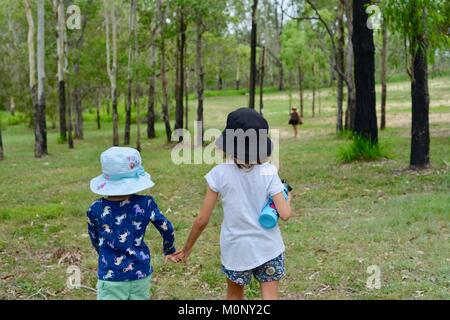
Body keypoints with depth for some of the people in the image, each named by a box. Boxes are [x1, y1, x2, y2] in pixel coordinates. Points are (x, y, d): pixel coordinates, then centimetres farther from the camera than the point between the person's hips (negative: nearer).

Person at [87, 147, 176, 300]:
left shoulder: (95, 209, -8)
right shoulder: (145, 203, -9)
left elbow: (95, 241, 7)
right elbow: (167, 229, 2)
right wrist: (168, 251, 23)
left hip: (111, 277, -1)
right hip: (141, 273, 2)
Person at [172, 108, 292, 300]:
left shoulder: (220, 173, -11)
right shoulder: (268, 172, -11)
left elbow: (202, 219, -8)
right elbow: (285, 214, -15)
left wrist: (187, 248, 6)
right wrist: (287, 198, 7)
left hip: (236, 248, 1)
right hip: (267, 247, 0)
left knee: (234, 295, 23)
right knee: (270, 295, 9)